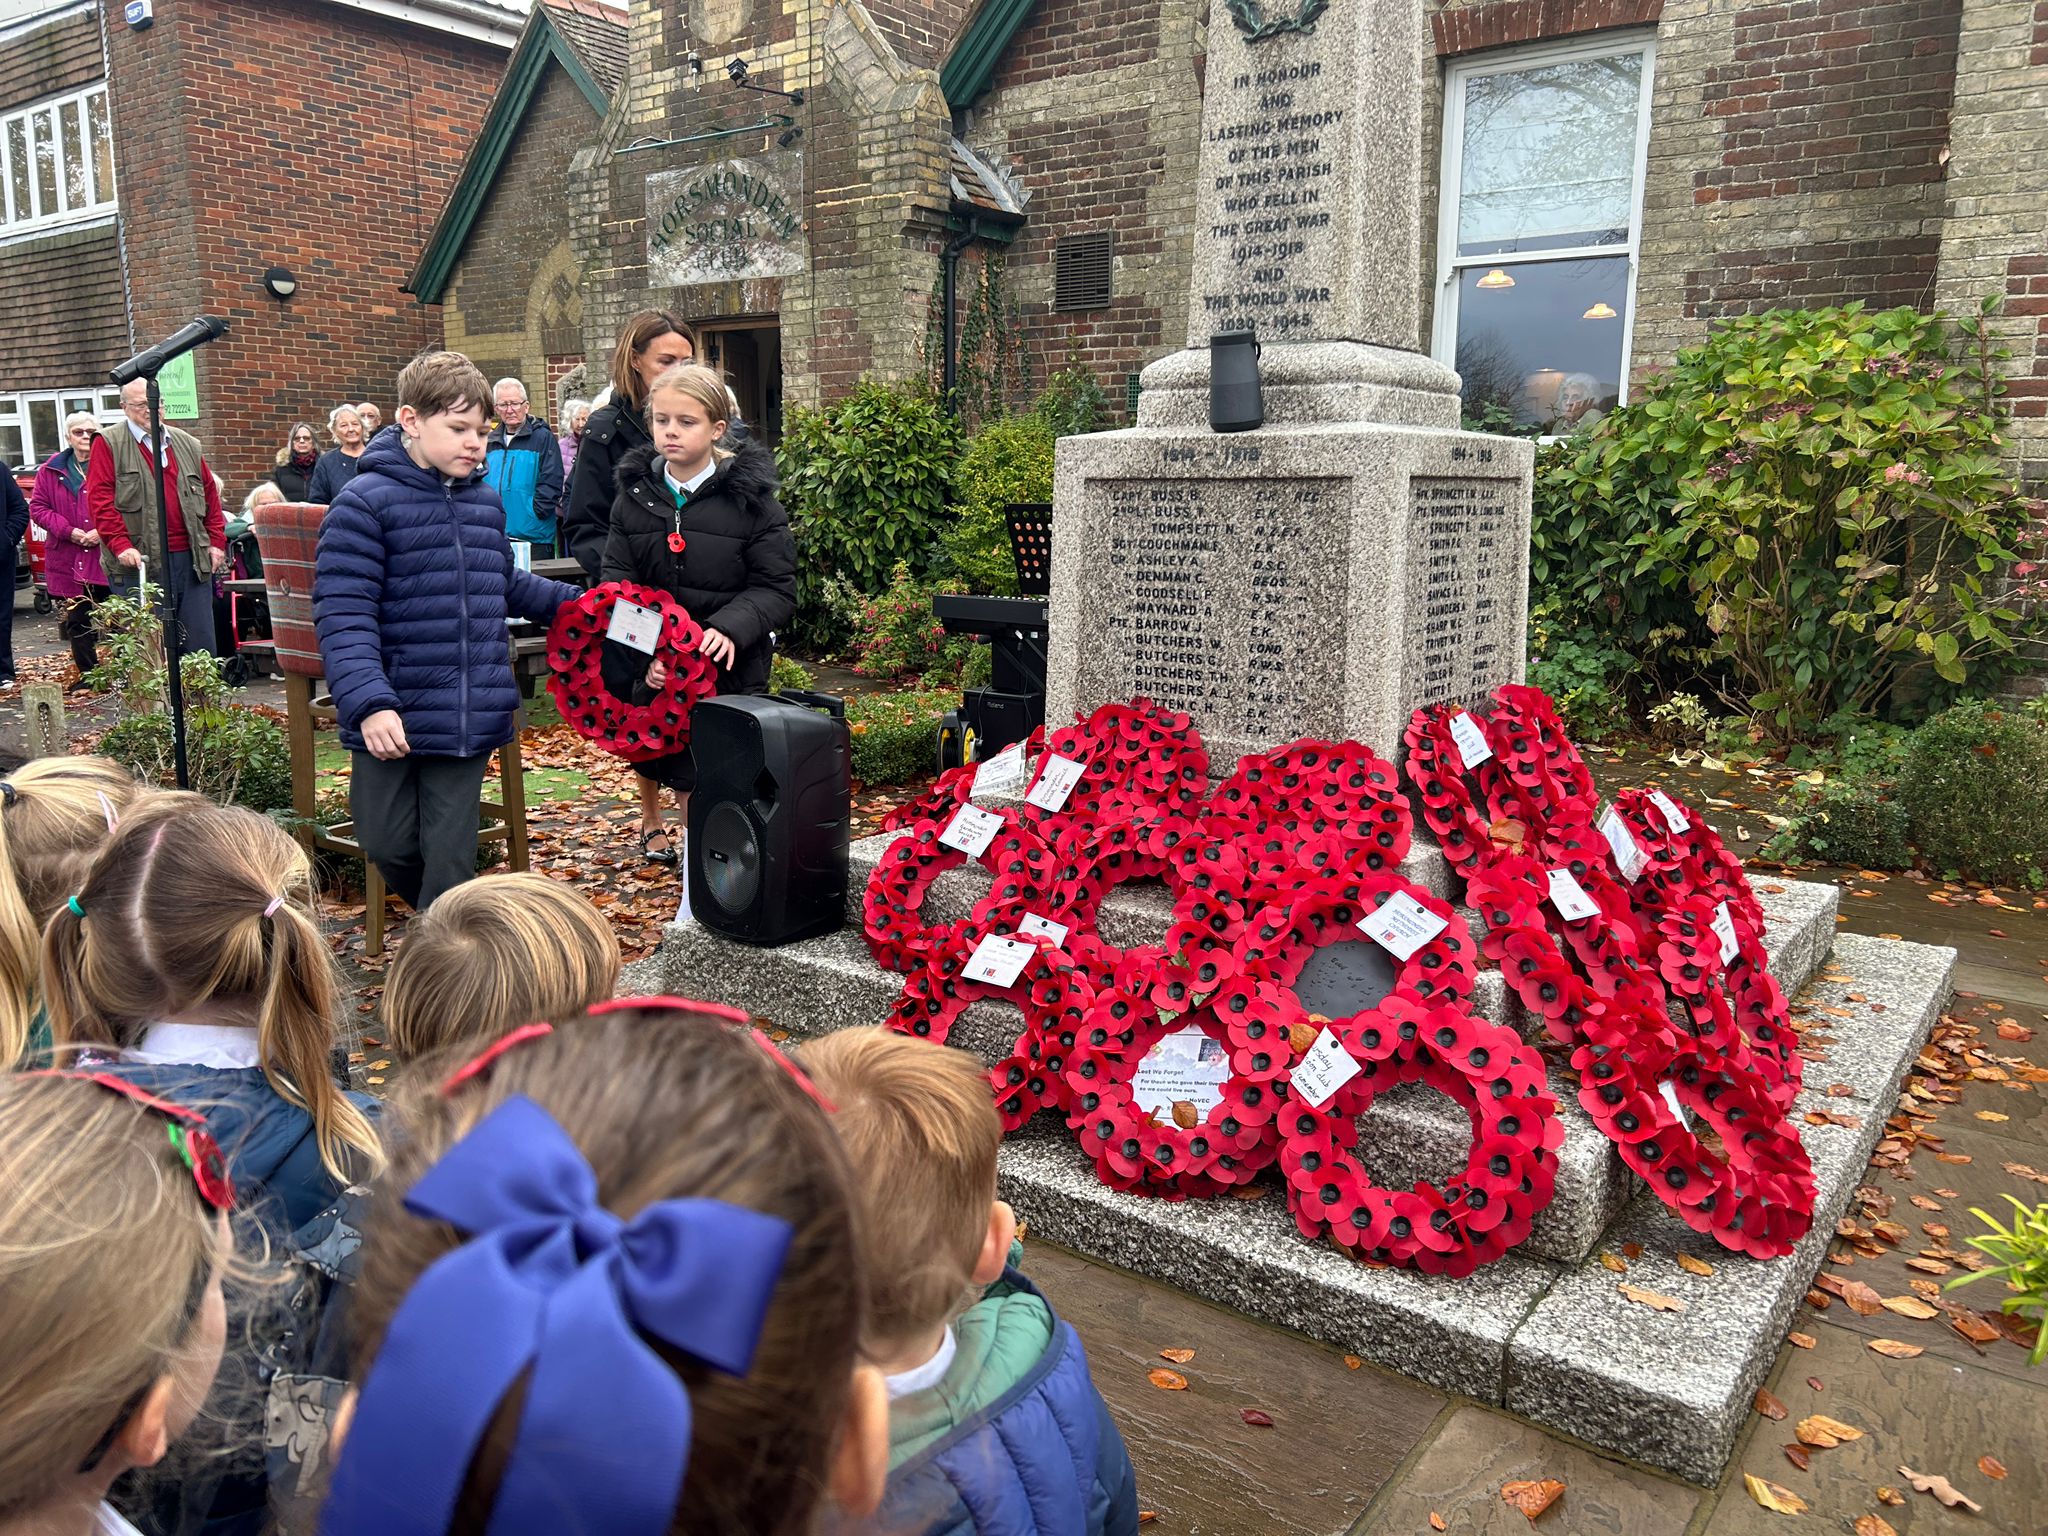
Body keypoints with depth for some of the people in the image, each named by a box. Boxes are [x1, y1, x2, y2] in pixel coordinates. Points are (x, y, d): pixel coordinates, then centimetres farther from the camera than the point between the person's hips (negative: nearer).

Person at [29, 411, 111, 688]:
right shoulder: (51, 470, 7)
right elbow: (37, 507, 8)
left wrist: (104, 531, -15)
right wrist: (68, 531, -8)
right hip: (69, 561, 3)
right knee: (77, 621, 7)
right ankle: (87, 675, 17)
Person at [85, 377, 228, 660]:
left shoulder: (187, 445, 16)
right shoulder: (108, 444, 2)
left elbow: (210, 493, 19)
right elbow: (100, 499, -5)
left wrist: (217, 541, 9)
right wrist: (120, 544, -15)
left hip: (190, 558, 4)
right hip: (138, 561, -4)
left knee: (200, 643, 6)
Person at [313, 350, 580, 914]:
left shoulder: (486, 503, 9)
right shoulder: (364, 503, -11)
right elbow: (344, 617, -17)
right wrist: (369, 702, -27)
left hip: (470, 720, 4)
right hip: (391, 720, -4)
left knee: (451, 855, 8)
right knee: (389, 846, 8)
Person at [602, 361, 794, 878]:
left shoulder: (749, 499, -6)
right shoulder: (635, 495, 4)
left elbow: (776, 588, -7)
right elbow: (617, 583, -2)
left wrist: (730, 628, -26)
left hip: (731, 667, -3)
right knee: (686, 780, 10)